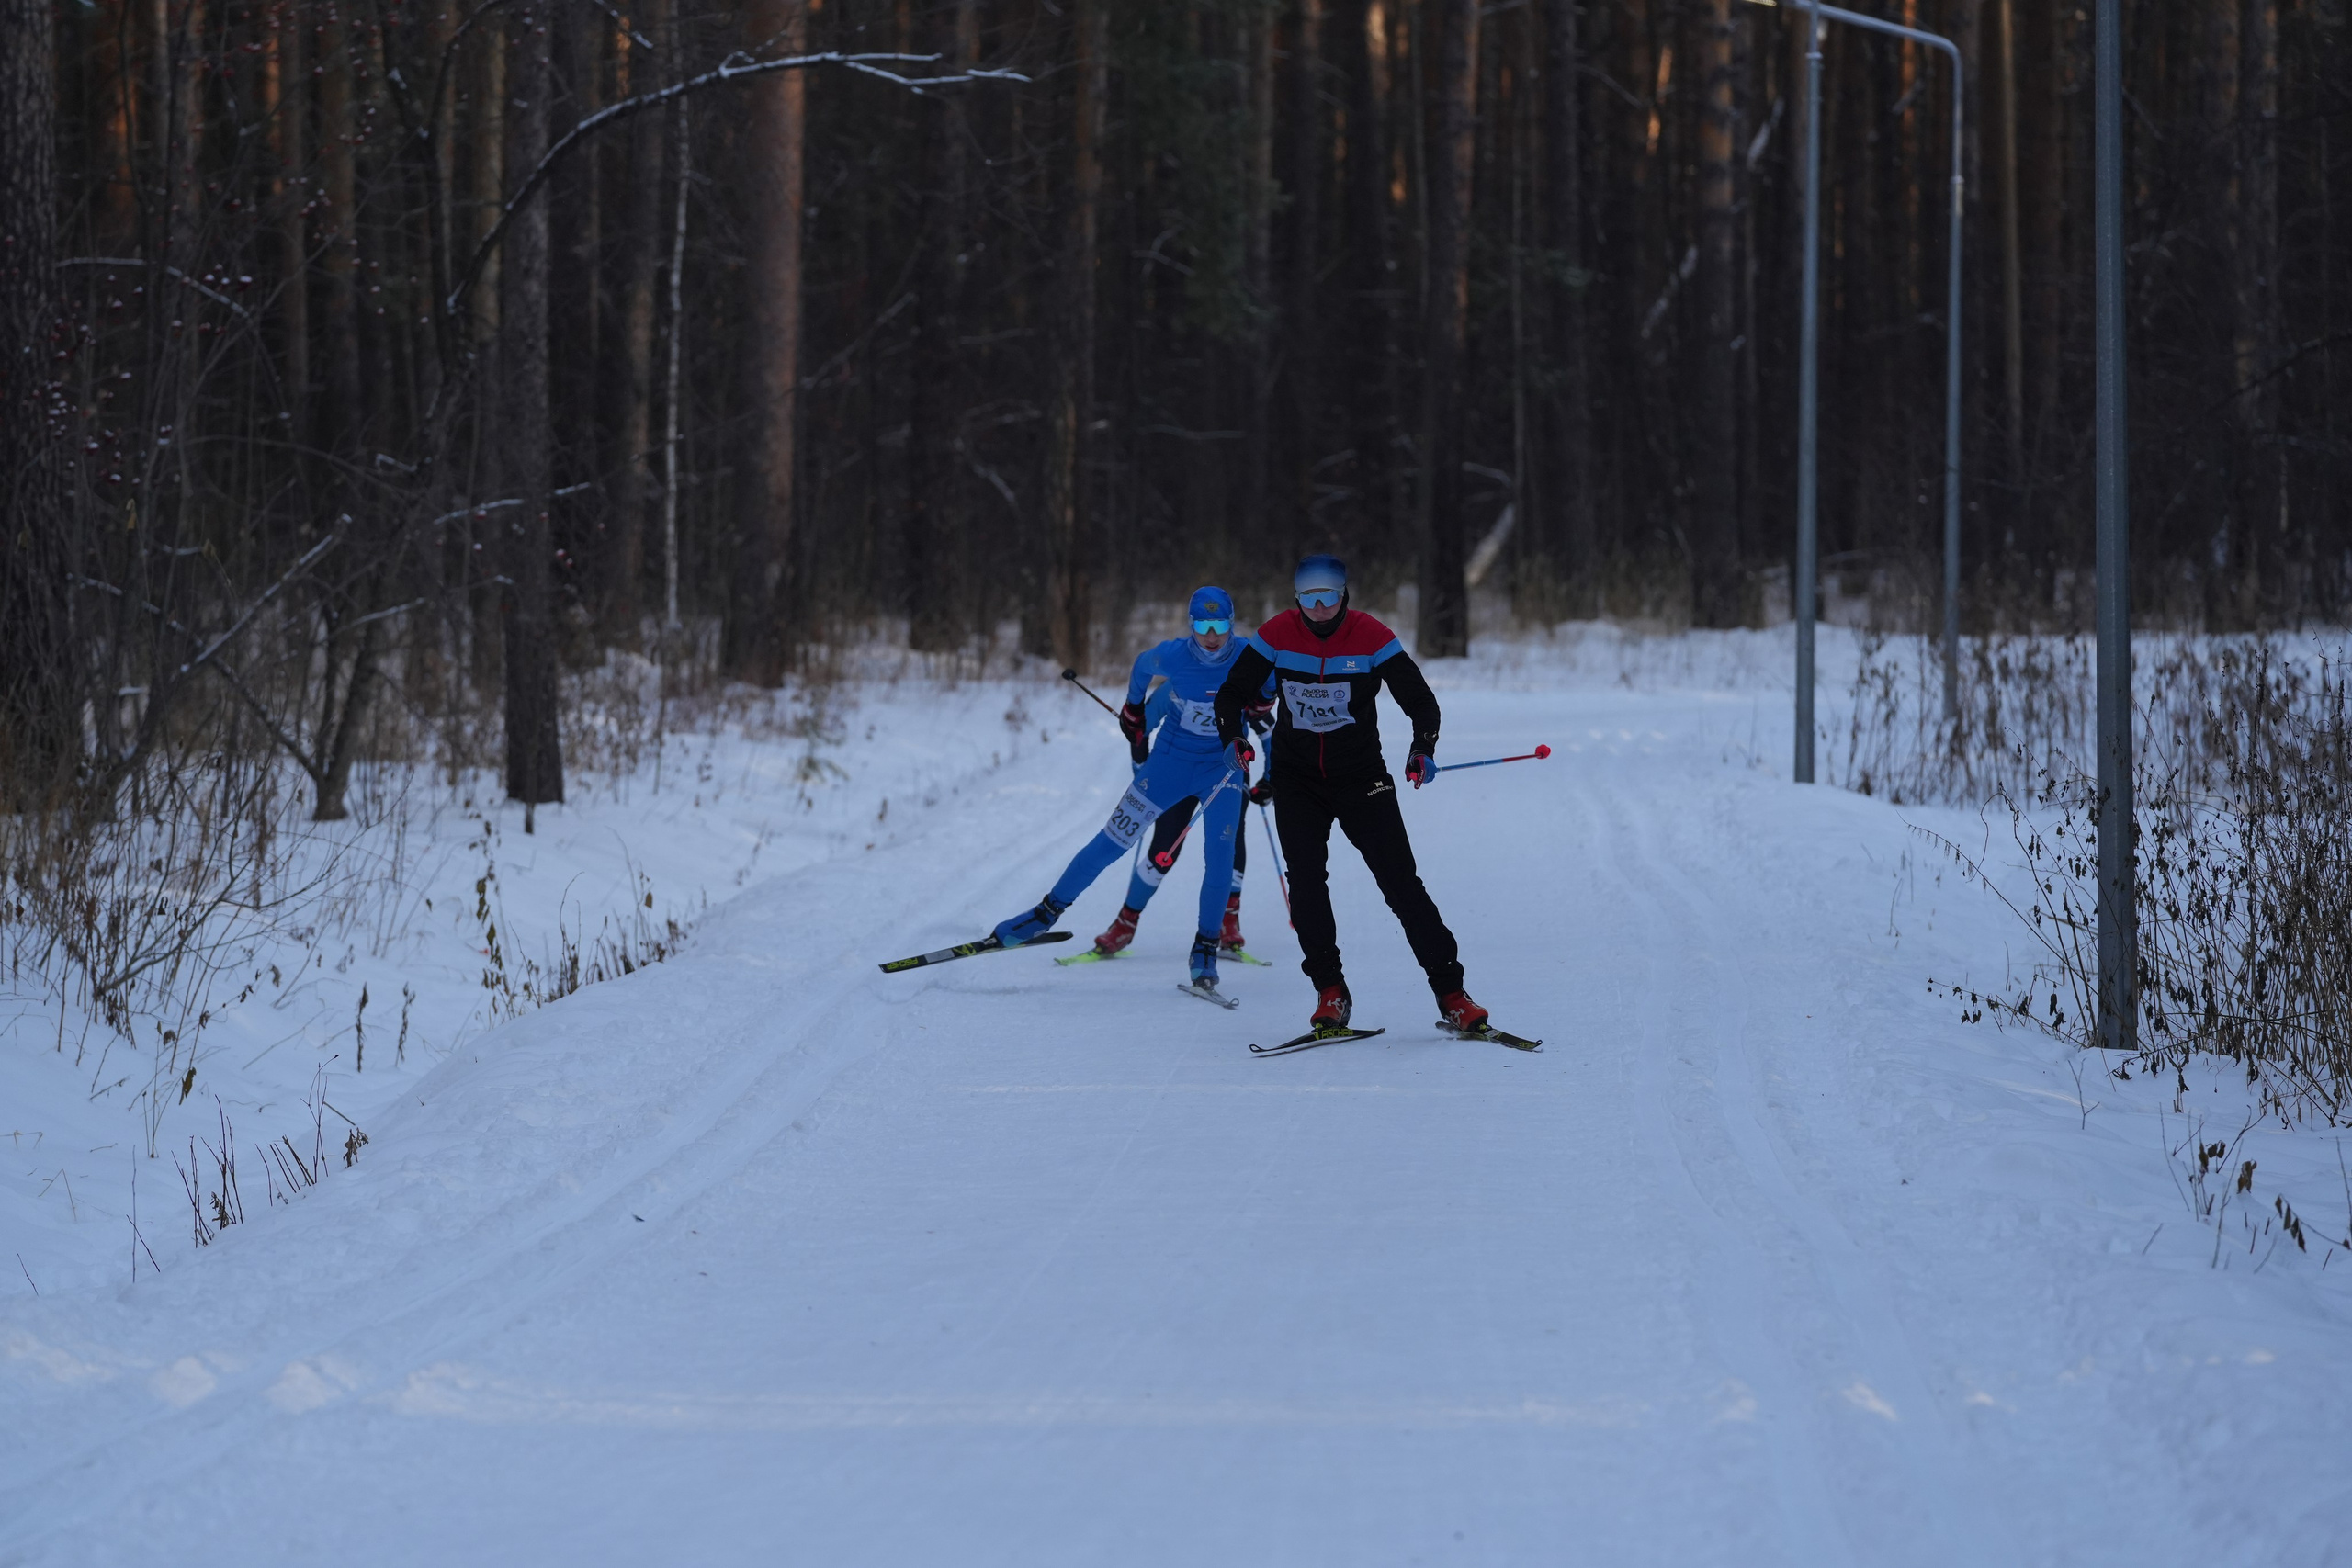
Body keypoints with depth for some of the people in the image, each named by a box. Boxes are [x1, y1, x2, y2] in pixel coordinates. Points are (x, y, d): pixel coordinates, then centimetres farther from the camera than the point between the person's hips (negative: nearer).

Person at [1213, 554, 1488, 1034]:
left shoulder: (1372, 638, -11)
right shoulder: (1277, 636, -6)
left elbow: (1420, 700, -8)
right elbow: (1233, 693, 4)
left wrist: (1423, 749, -26)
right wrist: (1232, 738, -15)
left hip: (1361, 777, -2)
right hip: (1297, 780, 2)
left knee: (1401, 882, -7)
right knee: (1305, 881, -13)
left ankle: (1451, 996, -5)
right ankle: (1330, 991, -2)